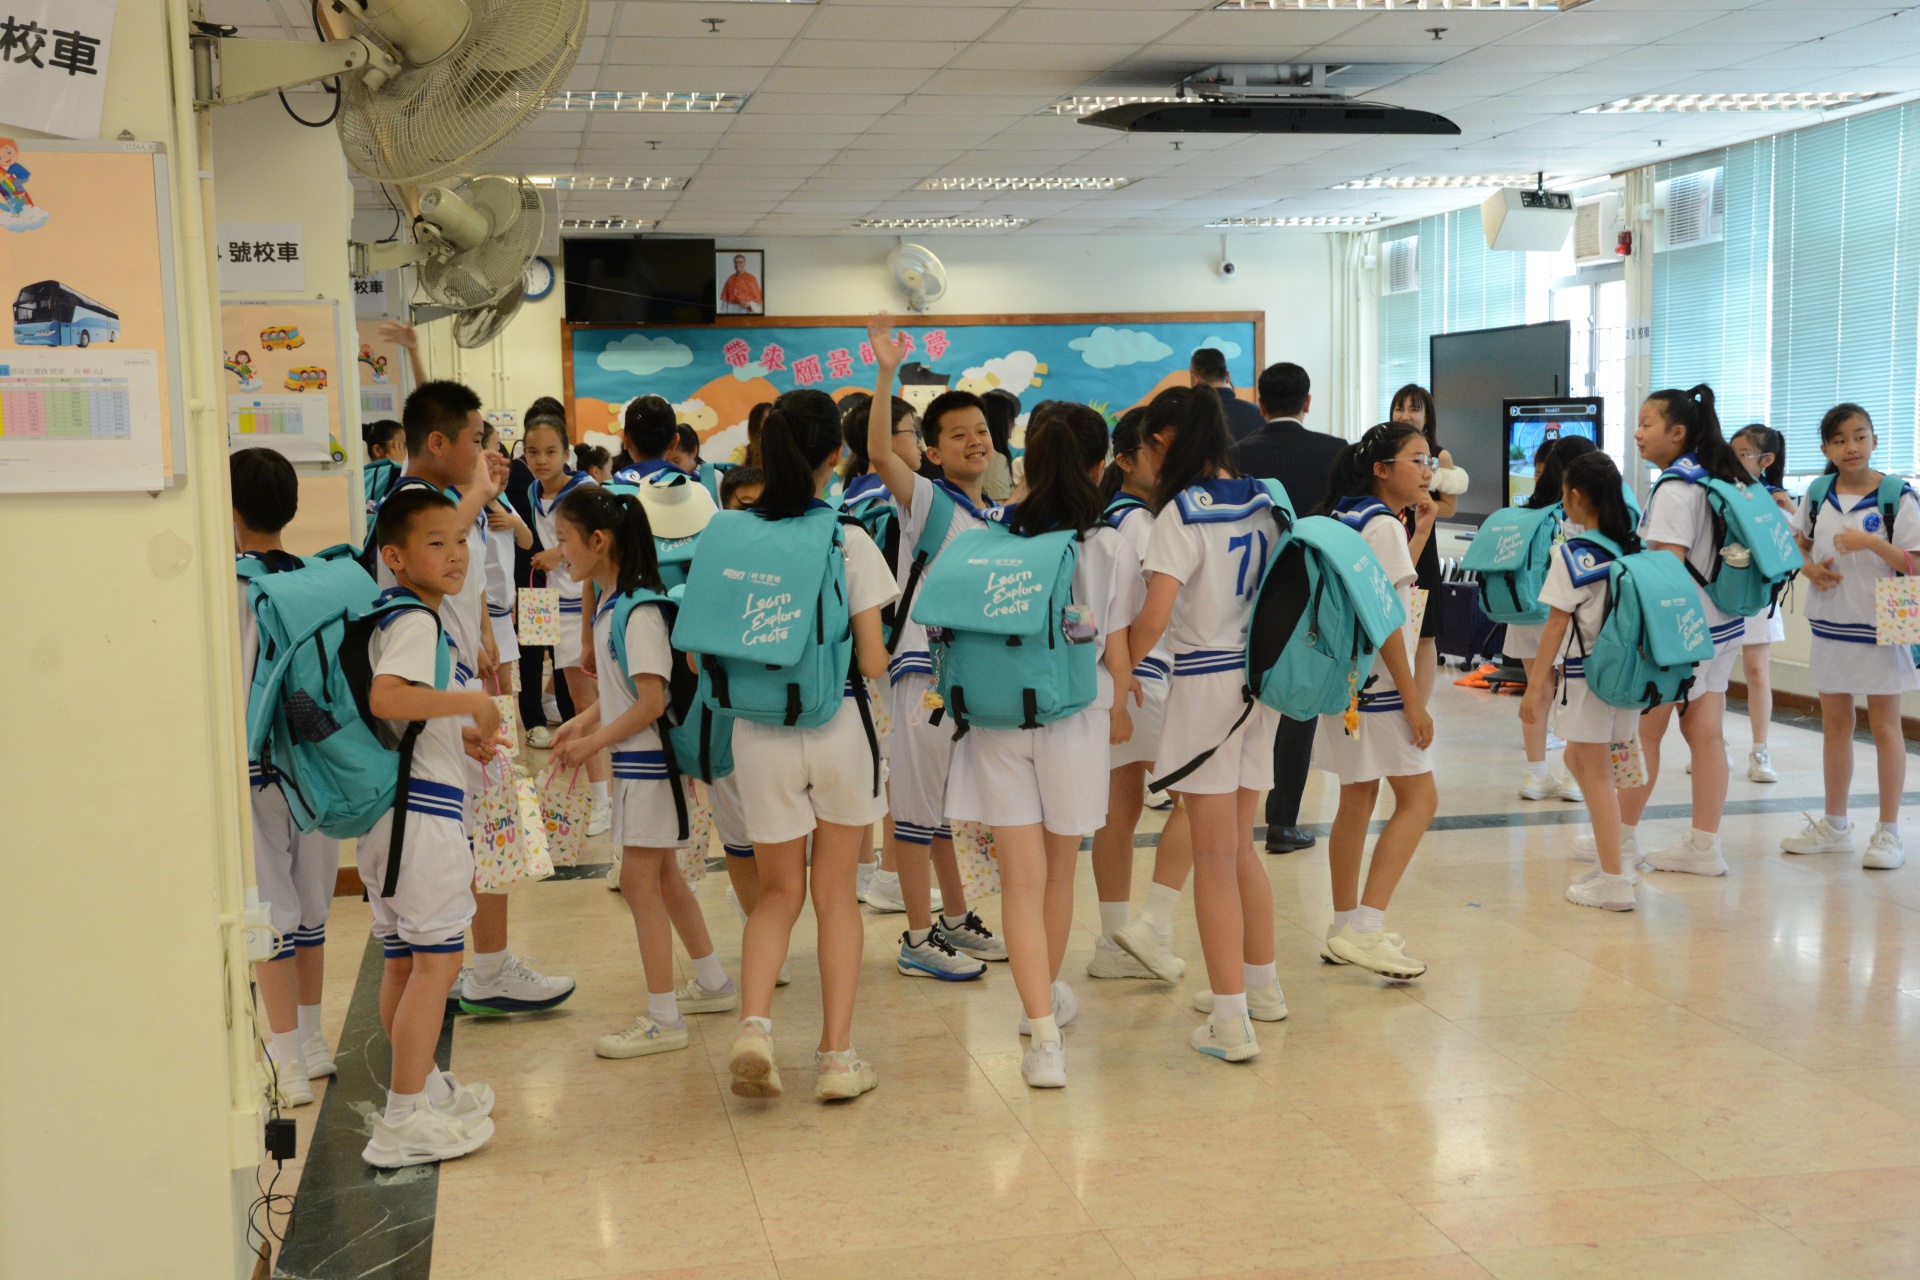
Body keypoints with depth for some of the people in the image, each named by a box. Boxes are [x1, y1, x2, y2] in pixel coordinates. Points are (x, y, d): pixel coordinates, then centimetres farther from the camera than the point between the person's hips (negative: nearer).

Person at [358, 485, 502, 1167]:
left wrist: (459, 737, 20)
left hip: (390, 805, 10)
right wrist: (473, 702, -23)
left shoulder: (394, 616, 17)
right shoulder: (415, 621, -13)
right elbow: (385, 698, -31)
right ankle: (406, 1119, -3)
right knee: (436, 961, -6)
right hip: (424, 809, -10)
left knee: (402, 960, 18)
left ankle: (422, 1087, 32)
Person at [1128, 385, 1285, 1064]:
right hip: (1260, 678, 7)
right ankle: (1261, 984, 32)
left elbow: (1154, 617, -20)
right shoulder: (1263, 501, 7)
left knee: (1215, 856, -2)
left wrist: (1117, 671, -7)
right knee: (1240, 846, 20)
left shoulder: (1183, 513, -14)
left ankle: (1230, 1021, 1)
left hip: (1205, 681, -7)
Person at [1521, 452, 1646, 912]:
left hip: (1586, 673, -7)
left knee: (1595, 773, 0)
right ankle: (1610, 858, 24)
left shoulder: (1573, 554, -13)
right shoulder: (1633, 548, 6)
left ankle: (1614, 881, 2)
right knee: (1579, 760, 22)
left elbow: (1557, 623, -14)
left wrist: (1535, 686, -12)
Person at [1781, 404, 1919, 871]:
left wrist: (1873, 543, -27)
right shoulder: (1817, 494, 3)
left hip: (1880, 626, -4)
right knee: (1834, 723, 13)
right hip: (1830, 623, 5)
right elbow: (1797, 543, 16)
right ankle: (1834, 825, 24)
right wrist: (1811, 569, -4)